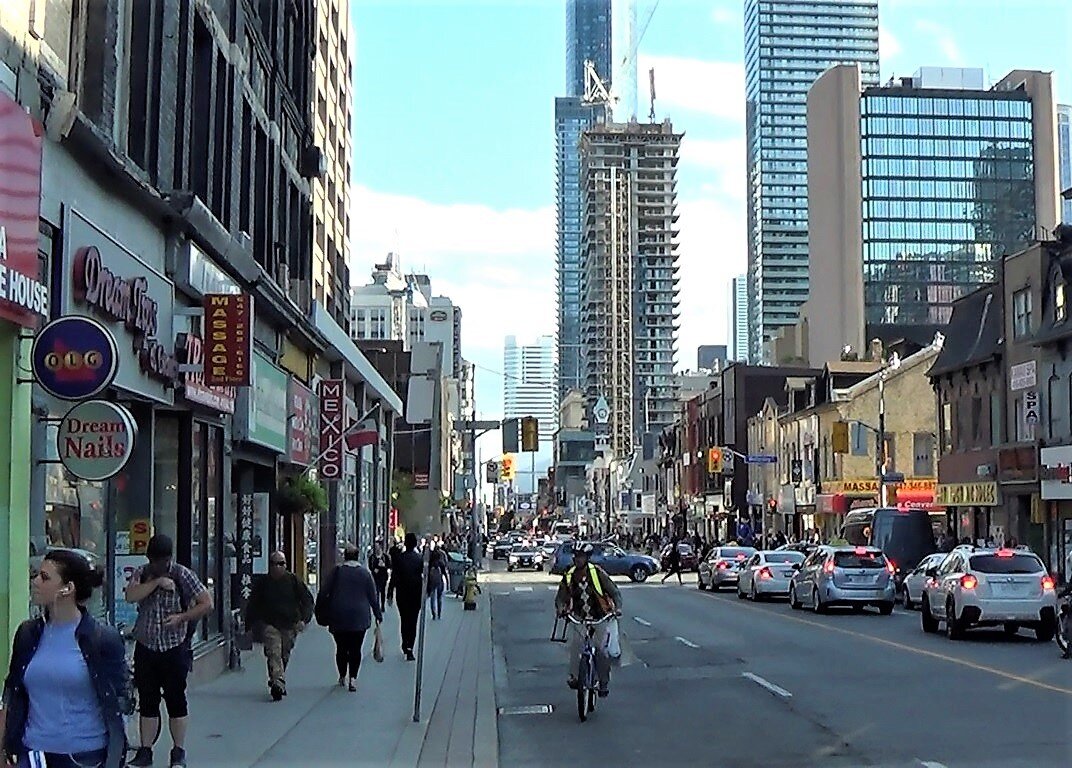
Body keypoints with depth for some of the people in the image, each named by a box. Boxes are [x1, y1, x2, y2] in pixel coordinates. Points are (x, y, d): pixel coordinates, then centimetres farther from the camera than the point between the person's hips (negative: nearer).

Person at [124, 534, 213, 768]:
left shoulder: (182, 575, -4)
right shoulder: (142, 574, 5)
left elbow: (207, 604, -5)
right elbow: (130, 596, -14)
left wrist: (181, 617, -14)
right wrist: (156, 582, -21)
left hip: (174, 647, -3)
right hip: (145, 647, 3)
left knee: (176, 699, 3)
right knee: (147, 700, 8)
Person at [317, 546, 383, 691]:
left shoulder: (336, 571, -1)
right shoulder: (365, 573, 1)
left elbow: (324, 593, 0)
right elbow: (373, 596, 4)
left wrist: (319, 611, 11)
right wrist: (378, 615, 12)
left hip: (338, 617, 0)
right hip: (359, 618, 0)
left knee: (341, 648, 11)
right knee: (355, 649, 2)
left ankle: (342, 677, 18)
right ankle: (352, 678, -8)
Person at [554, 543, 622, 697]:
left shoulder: (597, 572, -13)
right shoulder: (569, 576, -5)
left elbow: (614, 591, -10)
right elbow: (560, 597, 2)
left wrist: (617, 607, -25)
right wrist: (561, 609, -20)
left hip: (599, 617, -2)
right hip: (579, 618, 2)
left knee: (601, 650, -7)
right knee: (574, 644, -17)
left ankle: (604, 682, 9)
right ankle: (574, 676, 0)